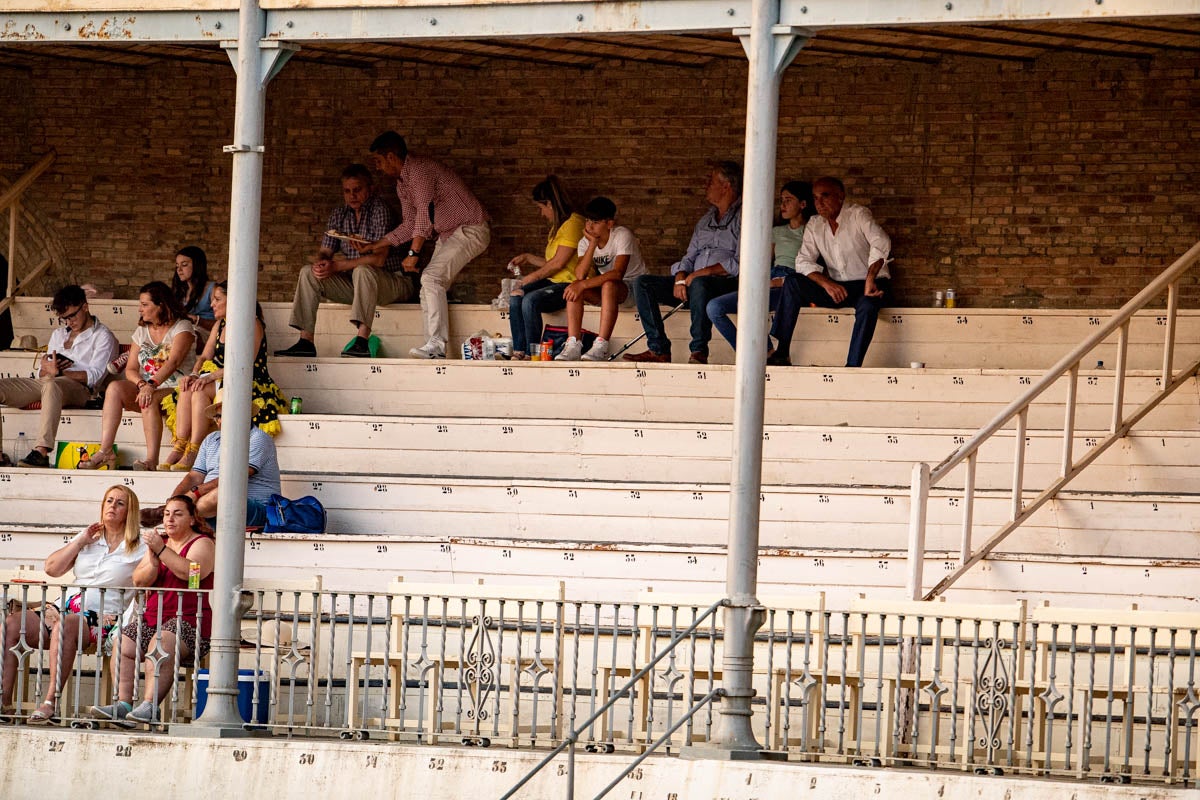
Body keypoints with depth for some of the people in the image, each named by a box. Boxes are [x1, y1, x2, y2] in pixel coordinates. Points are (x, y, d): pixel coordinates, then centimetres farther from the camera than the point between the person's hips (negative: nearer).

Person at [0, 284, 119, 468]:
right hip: (43, 384, 7)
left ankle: (42, 452, -55)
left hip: (78, 388, -7)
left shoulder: (103, 336, 8)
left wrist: (59, 372, -18)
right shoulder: (58, 334, 30)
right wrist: (46, 369, -4)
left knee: (50, 384, -42)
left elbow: (93, 376, -7)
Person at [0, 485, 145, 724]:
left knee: (65, 624, -40)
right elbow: (52, 568, 15)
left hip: (103, 620, -6)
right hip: (69, 610, 6)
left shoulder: (140, 547, 7)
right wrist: (81, 541, 7)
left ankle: (51, 701, -44)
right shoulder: (89, 538, 23)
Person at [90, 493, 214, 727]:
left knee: (161, 644, -34)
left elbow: (191, 572, -19)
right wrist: (153, 564, -8)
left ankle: (149, 706, -42)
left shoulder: (202, 544, 2)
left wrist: (161, 550, -22)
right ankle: (123, 704, -24)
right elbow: (139, 580, 12)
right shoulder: (159, 541, 21)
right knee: (122, 645, -18)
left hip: (189, 620, -7)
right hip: (153, 618, 7)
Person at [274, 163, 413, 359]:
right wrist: (320, 264, -18)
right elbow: (324, 252, 8)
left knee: (362, 271, -37)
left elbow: (379, 259, -23)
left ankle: (362, 342, -47)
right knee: (308, 272, -7)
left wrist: (337, 266, -24)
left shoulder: (379, 210, -14)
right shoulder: (339, 215, 8)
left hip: (393, 282, -7)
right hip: (354, 285, 7)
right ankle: (305, 342, -16)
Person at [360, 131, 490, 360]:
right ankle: (434, 349, -4)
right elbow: (411, 225, 19)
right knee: (430, 288, 1)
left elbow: (425, 212, -28)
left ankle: (437, 345, -25)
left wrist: (413, 253, -31)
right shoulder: (401, 184, 13)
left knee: (431, 278, -22)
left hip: (470, 230, -10)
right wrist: (377, 246, 15)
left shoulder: (419, 170, -20)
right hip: (447, 235, 10)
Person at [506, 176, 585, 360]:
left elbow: (558, 263, -15)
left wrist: (531, 278, -8)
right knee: (515, 298, -13)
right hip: (554, 282, 9)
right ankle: (519, 352, -20)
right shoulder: (557, 226, 21)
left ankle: (532, 354, -25)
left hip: (571, 284, -9)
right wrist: (528, 258, 26)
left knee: (531, 300, -30)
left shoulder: (573, 223, -11)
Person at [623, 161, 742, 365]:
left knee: (699, 284, -41)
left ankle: (699, 351, -33)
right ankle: (658, 349, -15)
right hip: (692, 284, 8)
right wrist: (680, 278, -2)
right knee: (643, 283, -7)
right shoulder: (705, 221, 26)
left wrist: (703, 272, -17)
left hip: (728, 284, -8)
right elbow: (689, 257, 21)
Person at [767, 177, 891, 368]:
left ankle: (853, 367, -41)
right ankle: (781, 353, -22)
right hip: (837, 288, 5)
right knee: (792, 283, -17)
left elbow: (881, 244, -26)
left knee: (867, 306, -39)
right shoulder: (814, 225, 7)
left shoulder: (858, 214, -9)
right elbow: (803, 262, -2)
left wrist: (870, 282, -34)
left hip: (866, 284, -5)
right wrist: (826, 283, -21)